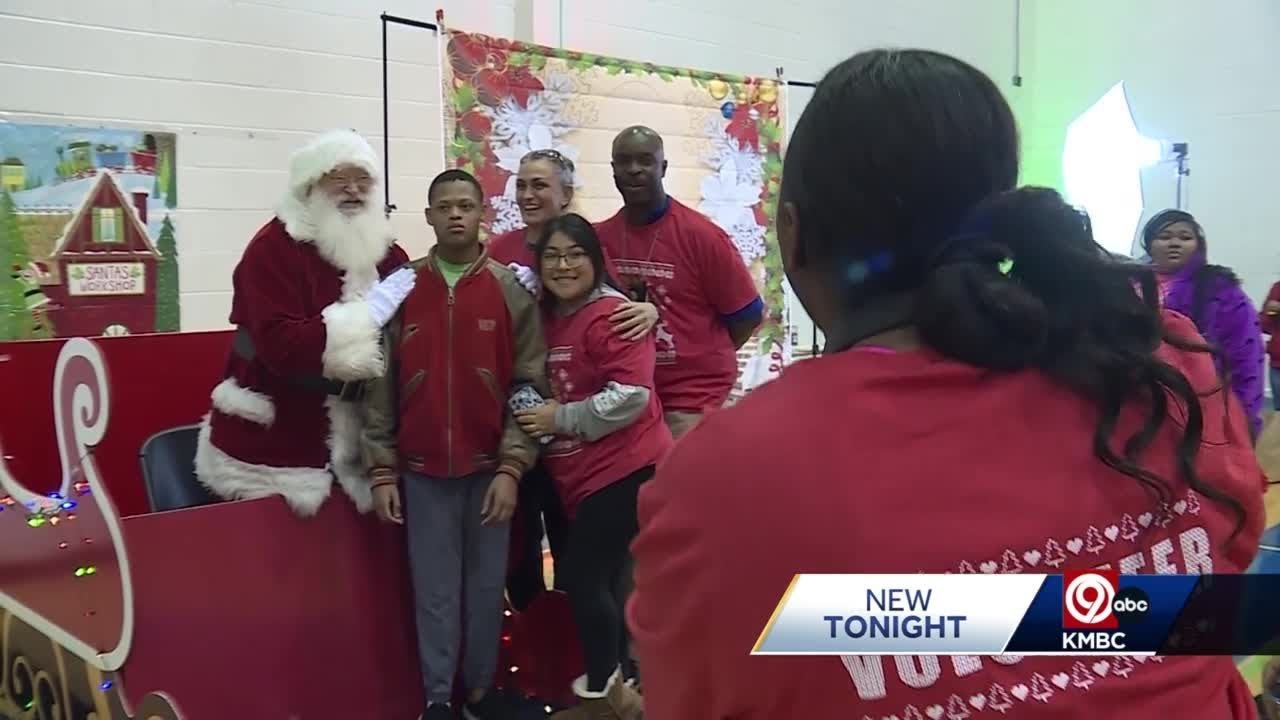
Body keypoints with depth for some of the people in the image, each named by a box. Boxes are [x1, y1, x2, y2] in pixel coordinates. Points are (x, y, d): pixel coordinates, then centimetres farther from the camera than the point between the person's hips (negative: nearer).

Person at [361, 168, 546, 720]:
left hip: (489, 467, 0)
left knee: (485, 586, 9)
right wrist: (382, 471, -2)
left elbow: (529, 385, -3)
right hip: (422, 470, 0)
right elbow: (380, 387, 1)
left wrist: (511, 467, -9)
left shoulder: (512, 291, -1)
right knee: (435, 590, 6)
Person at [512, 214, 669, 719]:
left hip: (625, 470, -8)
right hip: (582, 476, 8)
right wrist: (537, 415, 4)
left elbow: (631, 395, -23)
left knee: (582, 577, -6)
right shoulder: (546, 318, 11)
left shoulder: (612, 314, -15)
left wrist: (559, 418, -17)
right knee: (603, 579, 15)